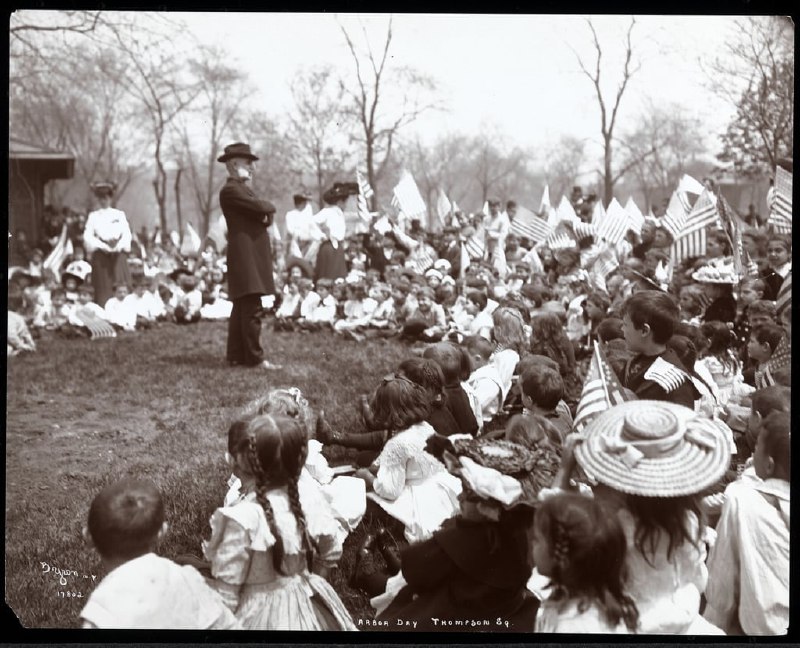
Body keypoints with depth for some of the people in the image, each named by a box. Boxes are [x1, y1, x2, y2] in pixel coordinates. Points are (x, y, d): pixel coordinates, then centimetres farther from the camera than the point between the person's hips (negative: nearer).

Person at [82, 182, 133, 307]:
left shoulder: (120, 214, 9)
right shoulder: (93, 216, 8)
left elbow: (127, 234, 2)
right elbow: (88, 236, -2)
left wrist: (119, 246, -16)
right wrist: (102, 246, -15)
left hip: (118, 254, 0)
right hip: (100, 254, 0)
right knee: (103, 288, -3)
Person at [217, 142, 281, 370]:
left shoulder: (242, 189, 21)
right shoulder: (230, 190, -11)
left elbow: (267, 215, 15)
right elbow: (261, 208, -20)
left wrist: (266, 214, -7)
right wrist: (269, 206, 1)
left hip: (252, 255, 10)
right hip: (245, 254, -10)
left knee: (242, 307, 12)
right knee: (252, 309, -11)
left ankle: (236, 355, 17)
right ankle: (255, 358, -10)